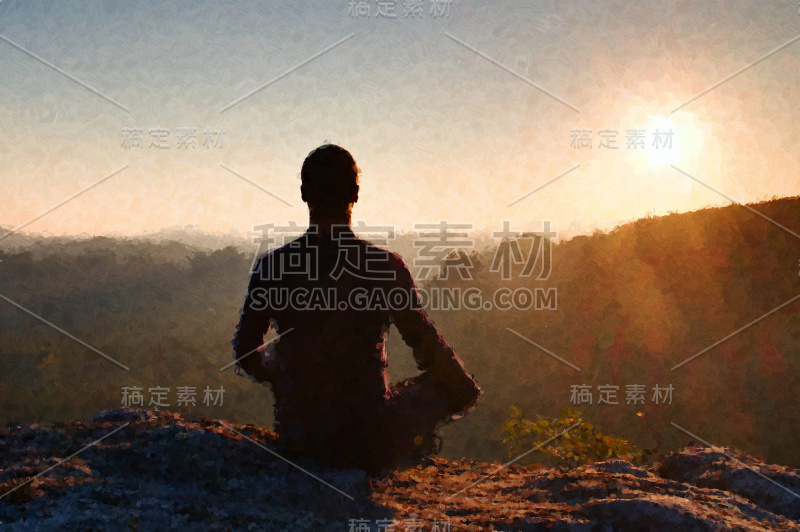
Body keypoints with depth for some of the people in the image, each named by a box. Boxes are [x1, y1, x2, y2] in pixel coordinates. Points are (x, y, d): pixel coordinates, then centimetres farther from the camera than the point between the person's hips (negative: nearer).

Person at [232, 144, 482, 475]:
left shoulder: (270, 267, -7)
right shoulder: (386, 267, -13)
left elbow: (245, 352, 4)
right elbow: (427, 347, -6)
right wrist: (467, 392, 14)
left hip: (297, 444, 3)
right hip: (371, 444, -2)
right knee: (438, 385, 25)